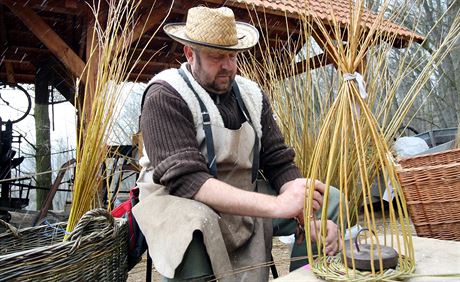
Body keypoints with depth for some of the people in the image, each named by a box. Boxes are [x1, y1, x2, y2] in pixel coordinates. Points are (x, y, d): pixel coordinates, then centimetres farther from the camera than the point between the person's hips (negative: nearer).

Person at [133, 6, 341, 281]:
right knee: (195, 222, -40)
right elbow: (185, 179, -28)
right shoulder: (166, 96, -16)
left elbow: (280, 163, 0)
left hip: (246, 200, 6)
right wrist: (277, 205, -37)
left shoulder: (252, 94, 3)